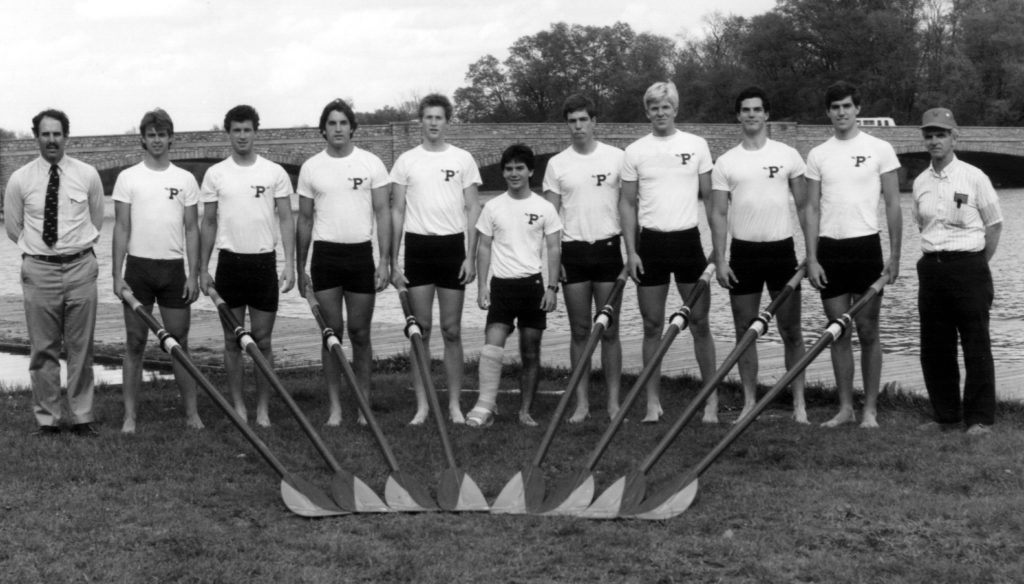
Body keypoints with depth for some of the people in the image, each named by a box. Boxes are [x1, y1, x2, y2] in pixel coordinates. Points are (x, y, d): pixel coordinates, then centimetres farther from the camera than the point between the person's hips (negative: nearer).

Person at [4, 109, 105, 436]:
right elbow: (13, 228, 12)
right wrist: (37, 247, 13)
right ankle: (47, 419, 14)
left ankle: (82, 418, 14)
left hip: (80, 266, 0)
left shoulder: (87, 175, 1)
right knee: (43, 350, 4)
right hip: (39, 270, 0)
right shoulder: (20, 180, 0)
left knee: (81, 348, 5)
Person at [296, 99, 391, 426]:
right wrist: (300, 267, 8)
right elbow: (304, 220, 10)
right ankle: (335, 405, 11)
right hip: (325, 254, 1)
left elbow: (382, 213, 0)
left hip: (360, 254, -1)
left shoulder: (371, 164, 1)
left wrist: (385, 261, -7)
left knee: (360, 334, 4)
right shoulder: (311, 168, 5)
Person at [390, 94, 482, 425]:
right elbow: (397, 212, 7)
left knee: (452, 330, 3)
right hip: (418, 247, 1)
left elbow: (473, 210, 4)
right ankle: (421, 404, 9)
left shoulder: (463, 159, 4)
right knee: (421, 329, 3)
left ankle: (454, 403, 10)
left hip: (452, 246, 0)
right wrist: (394, 261, 1)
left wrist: (470, 257, -4)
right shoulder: (406, 161, 6)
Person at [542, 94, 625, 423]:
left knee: (609, 331, 3)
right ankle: (582, 402, 11)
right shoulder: (557, 164, 4)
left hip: (607, 248, -1)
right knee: (580, 331, 6)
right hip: (573, 251, 1)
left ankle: (614, 401, 9)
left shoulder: (616, 158, 1)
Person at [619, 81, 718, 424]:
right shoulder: (635, 151, 3)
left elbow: (710, 197, 6)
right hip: (651, 242, 1)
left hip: (688, 240, 0)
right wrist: (631, 251, -3)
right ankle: (653, 402, 12)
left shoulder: (696, 145, 2)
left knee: (699, 322, 2)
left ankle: (712, 400, 9)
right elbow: (628, 204, 5)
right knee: (652, 325, 5)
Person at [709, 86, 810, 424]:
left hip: (781, 250, -1)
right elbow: (718, 214, 2)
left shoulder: (787, 155, 2)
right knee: (745, 330, 6)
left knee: (790, 330, 2)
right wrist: (720, 260, -5)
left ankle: (799, 403, 8)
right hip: (743, 253, 1)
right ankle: (749, 402, 15)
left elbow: (804, 207, 4)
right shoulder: (726, 162, 3)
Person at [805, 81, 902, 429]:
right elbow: (812, 209, 7)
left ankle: (870, 409, 8)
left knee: (868, 331, 1)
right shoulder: (817, 155, 7)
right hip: (829, 250, 3)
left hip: (865, 247, -3)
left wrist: (895, 255, -5)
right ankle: (845, 407, 15)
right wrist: (812, 259, 0)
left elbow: (893, 205, 0)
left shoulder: (879, 150, 0)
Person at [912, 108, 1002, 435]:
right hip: (931, 269, 5)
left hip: (968, 265, -5)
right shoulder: (920, 183, 10)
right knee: (934, 348, 6)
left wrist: (977, 266, 0)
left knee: (976, 346, -2)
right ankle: (946, 416, 17)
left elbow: (994, 225, 1)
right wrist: (934, 259, 9)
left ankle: (980, 419, 5)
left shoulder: (973, 178, -4)